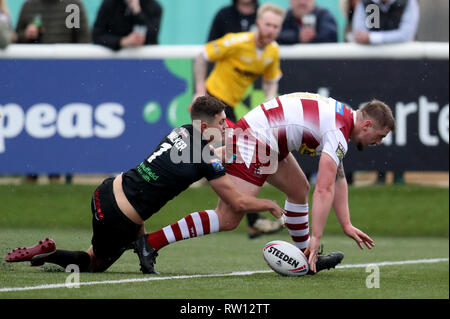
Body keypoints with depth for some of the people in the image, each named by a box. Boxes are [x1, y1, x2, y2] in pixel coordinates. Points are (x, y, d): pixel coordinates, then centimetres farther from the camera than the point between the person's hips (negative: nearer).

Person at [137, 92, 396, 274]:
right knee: (228, 219, -15)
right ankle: (151, 242, -18)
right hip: (254, 143, -11)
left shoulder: (342, 117, 17)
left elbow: (338, 180, 23)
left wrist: (346, 225, 18)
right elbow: (324, 190, -20)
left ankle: (307, 258, 31)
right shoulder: (338, 133, -14)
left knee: (299, 189, 21)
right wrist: (316, 239, -21)